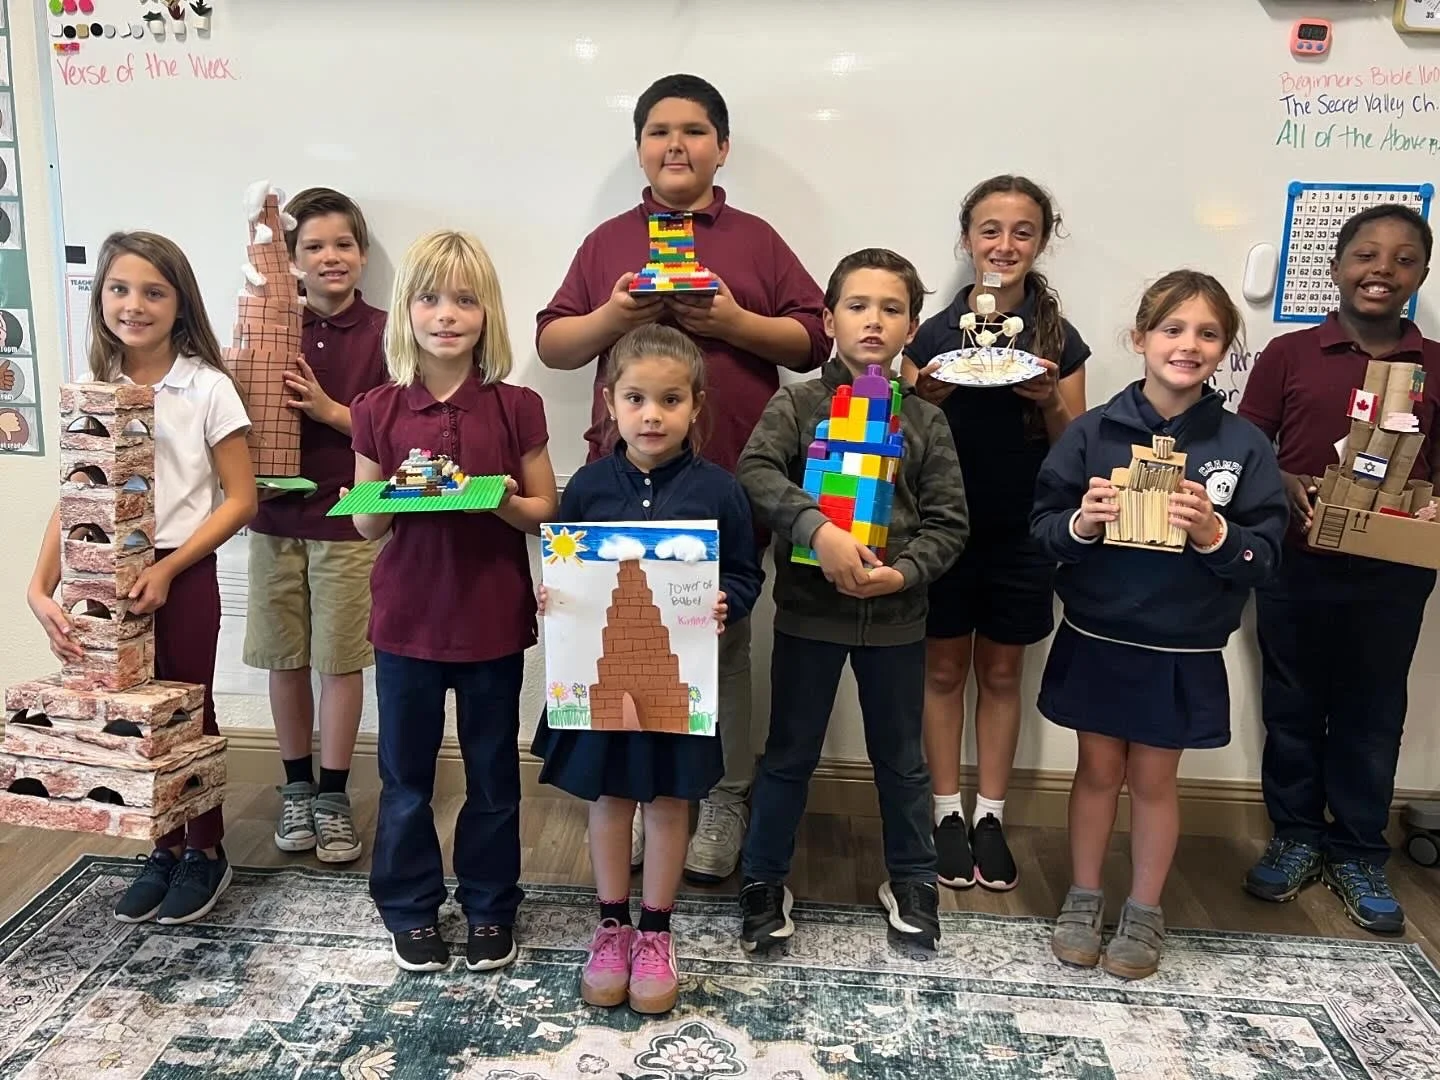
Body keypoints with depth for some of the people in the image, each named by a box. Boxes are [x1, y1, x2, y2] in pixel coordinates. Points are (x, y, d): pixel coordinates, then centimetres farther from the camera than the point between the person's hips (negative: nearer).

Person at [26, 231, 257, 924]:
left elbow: (239, 500, -8)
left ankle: (205, 853, 25)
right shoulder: (95, 391, 4)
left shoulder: (207, 388, -7)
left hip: (183, 577, -4)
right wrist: (40, 588, -12)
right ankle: (165, 850, 28)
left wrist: (167, 570, -16)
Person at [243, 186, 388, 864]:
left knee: (341, 661, 5)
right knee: (285, 659, 11)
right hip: (278, 517, 3)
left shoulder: (382, 333, -5)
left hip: (348, 521, -3)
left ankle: (332, 797, 19)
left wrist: (330, 410, -17)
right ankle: (296, 787, 28)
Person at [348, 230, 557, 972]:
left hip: (493, 619, -1)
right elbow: (365, 525, 2)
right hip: (407, 618, 1)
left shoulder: (516, 409, -5)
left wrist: (502, 503, -20)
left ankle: (490, 906, 32)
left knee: (492, 772, 13)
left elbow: (545, 512, 0)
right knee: (405, 773, 14)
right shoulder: (379, 413, -3)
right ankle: (411, 908, 33)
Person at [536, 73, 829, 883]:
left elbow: (813, 341, 4)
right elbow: (552, 345, 10)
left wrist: (733, 321, -11)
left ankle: (725, 798, 19)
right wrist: (611, 317, -8)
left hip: (729, 477, -1)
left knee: (721, 638, 6)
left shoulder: (755, 239, 8)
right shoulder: (608, 241, 12)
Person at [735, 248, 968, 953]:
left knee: (901, 758, 17)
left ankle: (911, 880, 37)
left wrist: (903, 572, -17)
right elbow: (755, 472, -20)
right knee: (789, 755, 11)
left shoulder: (926, 421, 2)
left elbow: (948, 521, -1)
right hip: (808, 611, -2)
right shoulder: (796, 406, -3)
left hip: (895, 616, 2)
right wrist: (816, 529, -32)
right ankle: (763, 880, 29)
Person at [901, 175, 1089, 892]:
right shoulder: (933, 334, -3)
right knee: (945, 669, 9)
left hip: (1021, 532, 1)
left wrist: (1050, 403, -17)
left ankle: (991, 814, 26)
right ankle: (948, 812, 23)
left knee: (1002, 672, 12)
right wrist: (925, 399, -18)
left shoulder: (1059, 341, 0)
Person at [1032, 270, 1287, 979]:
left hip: (1182, 653, 0)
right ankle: (1083, 899, 33)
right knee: (1098, 769, 15)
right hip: (1095, 640, 0)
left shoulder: (1244, 446, -6)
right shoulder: (1094, 431, -6)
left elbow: (1264, 555, -5)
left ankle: (1144, 913, 33)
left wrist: (1214, 534, -24)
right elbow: (1043, 526, -2)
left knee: (1153, 780, 14)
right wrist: (1080, 524, -23)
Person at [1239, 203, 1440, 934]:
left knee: (1372, 712, 11)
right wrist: (1286, 487, -18)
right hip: (1296, 563, -1)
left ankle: (1358, 854, 26)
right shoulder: (1288, 354, 0)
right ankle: (1296, 838, 28)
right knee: (1292, 705, 11)